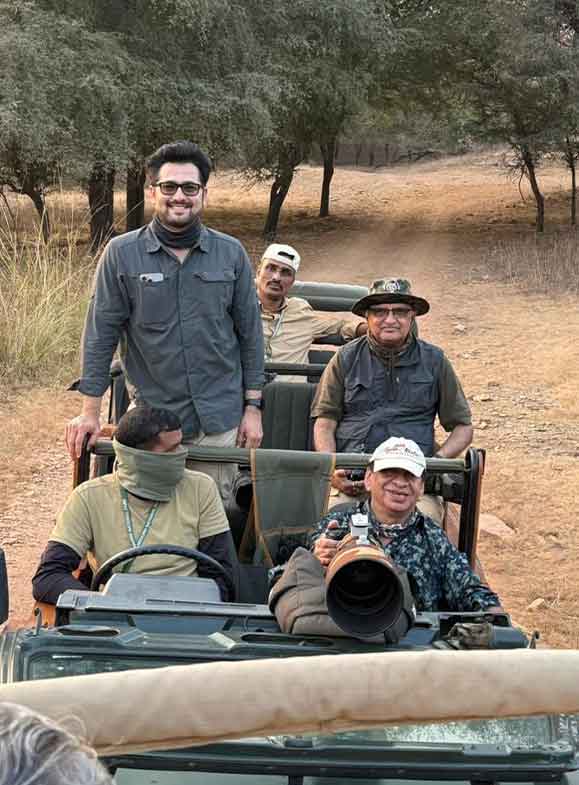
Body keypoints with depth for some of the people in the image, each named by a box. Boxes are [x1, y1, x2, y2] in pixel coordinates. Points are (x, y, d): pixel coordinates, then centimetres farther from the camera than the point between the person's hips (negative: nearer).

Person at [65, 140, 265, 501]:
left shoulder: (231, 254, 3)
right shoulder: (122, 254, -2)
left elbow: (250, 333, 7)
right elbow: (101, 333, 0)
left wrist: (253, 407, 6)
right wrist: (90, 411, -1)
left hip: (220, 419, 1)